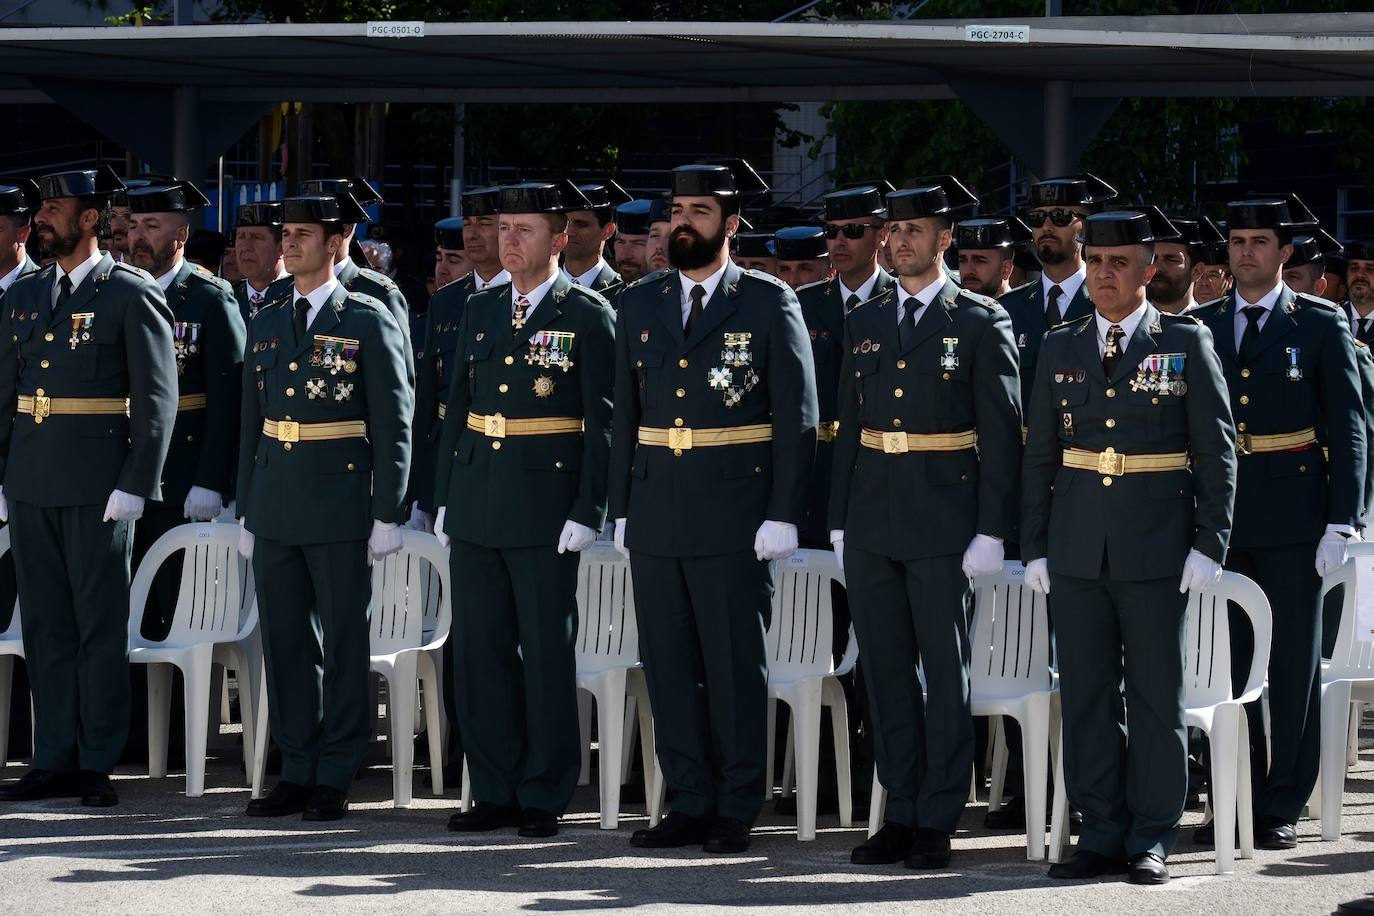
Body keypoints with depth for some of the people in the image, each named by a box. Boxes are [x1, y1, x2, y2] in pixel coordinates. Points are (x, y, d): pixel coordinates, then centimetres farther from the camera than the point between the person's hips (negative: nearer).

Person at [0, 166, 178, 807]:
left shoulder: (132, 296, -5)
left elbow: (157, 399, -8)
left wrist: (134, 486, -14)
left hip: (98, 486, -6)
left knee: (100, 624, 0)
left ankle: (97, 764, 4)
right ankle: (54, 761, 13)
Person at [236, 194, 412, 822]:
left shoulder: (369, 321, -4)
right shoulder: (265, 325, 12)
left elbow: (393, 423, -5)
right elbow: (251, 424, 16)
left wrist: (388, 515, -9)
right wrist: (247, 513, 13)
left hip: (340, 508, -5)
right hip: (275, 507, 5)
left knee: (343, 644, 0)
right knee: (284, 642, 8)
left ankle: (334, 778, 5)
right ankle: (296, 773, 15)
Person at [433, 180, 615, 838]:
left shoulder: (588, 316, -4)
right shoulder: (479, 311, 12)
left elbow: (602, 423, -7)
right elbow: (458, 408, 16)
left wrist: (587, 512, -12)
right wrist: (444, 499, 11)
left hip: (545, 506, -6)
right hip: (477, 503, 6)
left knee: (547, 653, 0)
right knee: (479, 648, 7)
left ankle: (544, 796, 6)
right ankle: (495, 792, 14)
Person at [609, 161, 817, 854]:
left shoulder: (769, 304, -2)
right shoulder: (639, 304, 11)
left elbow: (797, 419, -3)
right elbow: (625, 414, 15)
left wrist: (782, 515, -9)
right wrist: (620, 510, 10)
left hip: (733, 519, -4)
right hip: (655, 515, 5)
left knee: (735, 668, 0)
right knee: (668, 666, 7)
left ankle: (737, 809, 7)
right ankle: (690, 803, 15)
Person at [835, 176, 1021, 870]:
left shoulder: (981, 322, -1)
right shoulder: (864, 323, 13)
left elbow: (1001, 431, -4)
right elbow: (849, 426, 15)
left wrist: (991, 531, -10)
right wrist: (839, 522, 9)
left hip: (941, 523, -5)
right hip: (872, 525, 5)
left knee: (945, 673, 0)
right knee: (885, 671, 7)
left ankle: (937, 821, 3)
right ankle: (900, 816, 14)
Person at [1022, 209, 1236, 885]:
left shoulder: (1187, 343, 1)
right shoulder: (1059, 348, 9)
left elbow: (1217, 452, 0)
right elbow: (1038, 455, 12)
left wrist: (1209, 545, -7)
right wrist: (1034, 548, 6)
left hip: (1157, 549, -3)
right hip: (1077, 550, 3)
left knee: (1156, 696, 1)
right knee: (1086, 696, 4)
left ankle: (1151, 840, 7)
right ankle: (1101, 836, 11)